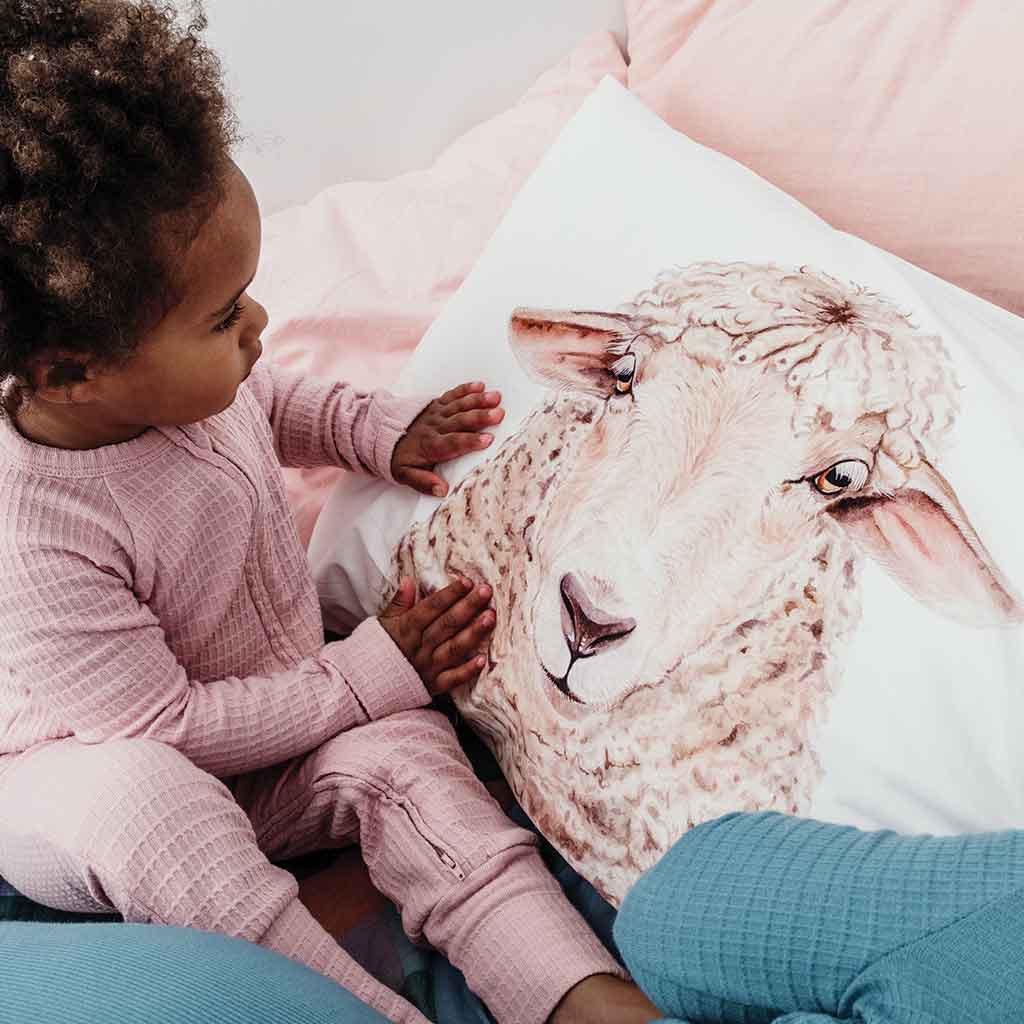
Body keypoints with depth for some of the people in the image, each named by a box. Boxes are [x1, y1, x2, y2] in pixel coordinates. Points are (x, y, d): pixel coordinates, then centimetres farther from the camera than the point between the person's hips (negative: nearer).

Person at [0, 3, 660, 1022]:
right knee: (132, 794, -39)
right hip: (83, 774, -5)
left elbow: (267, 400, 15)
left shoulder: (162, 377, -12)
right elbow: (163, 730, -26)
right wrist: (367, 676, -21)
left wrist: (380, 428, 0)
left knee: (401, 751, -21)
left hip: (269, 717, 6)